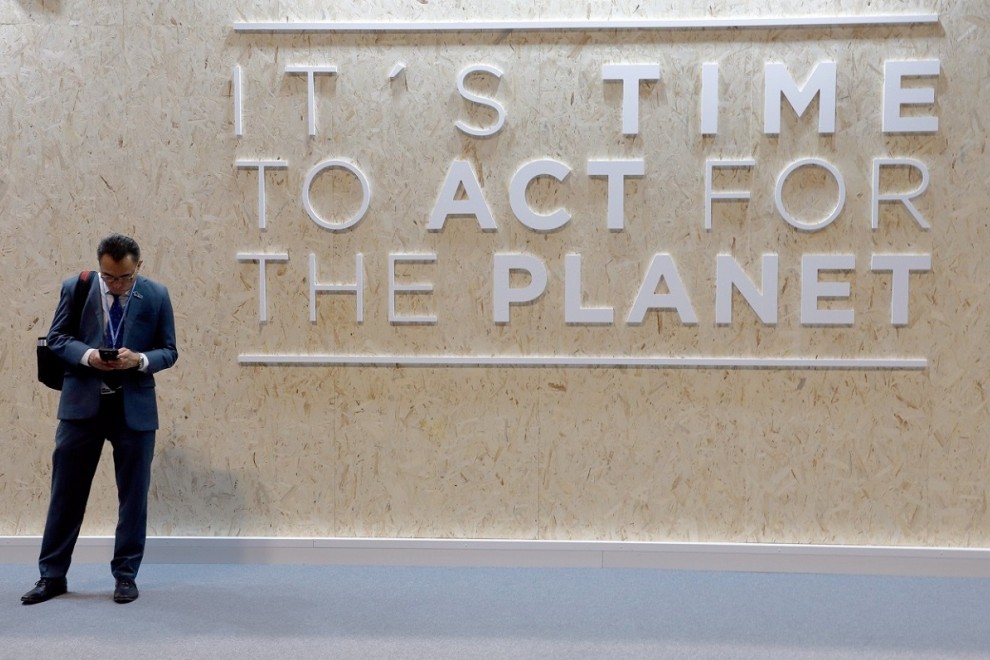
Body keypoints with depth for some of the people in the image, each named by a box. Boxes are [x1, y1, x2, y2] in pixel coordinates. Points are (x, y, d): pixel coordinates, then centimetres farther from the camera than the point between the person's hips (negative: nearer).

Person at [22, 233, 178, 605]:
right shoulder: (75, 288, 0)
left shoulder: (157, 296, -1)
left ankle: (126, 575, 18)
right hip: (82, 405, 0)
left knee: (133, 494, 6)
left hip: (134, 407, 0)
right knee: (66, 491, 6)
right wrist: (87, 355, -16)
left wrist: (140, 359, -18)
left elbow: (169, 351, 3)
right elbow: (56, 338, 4)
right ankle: (52, 575, 18)